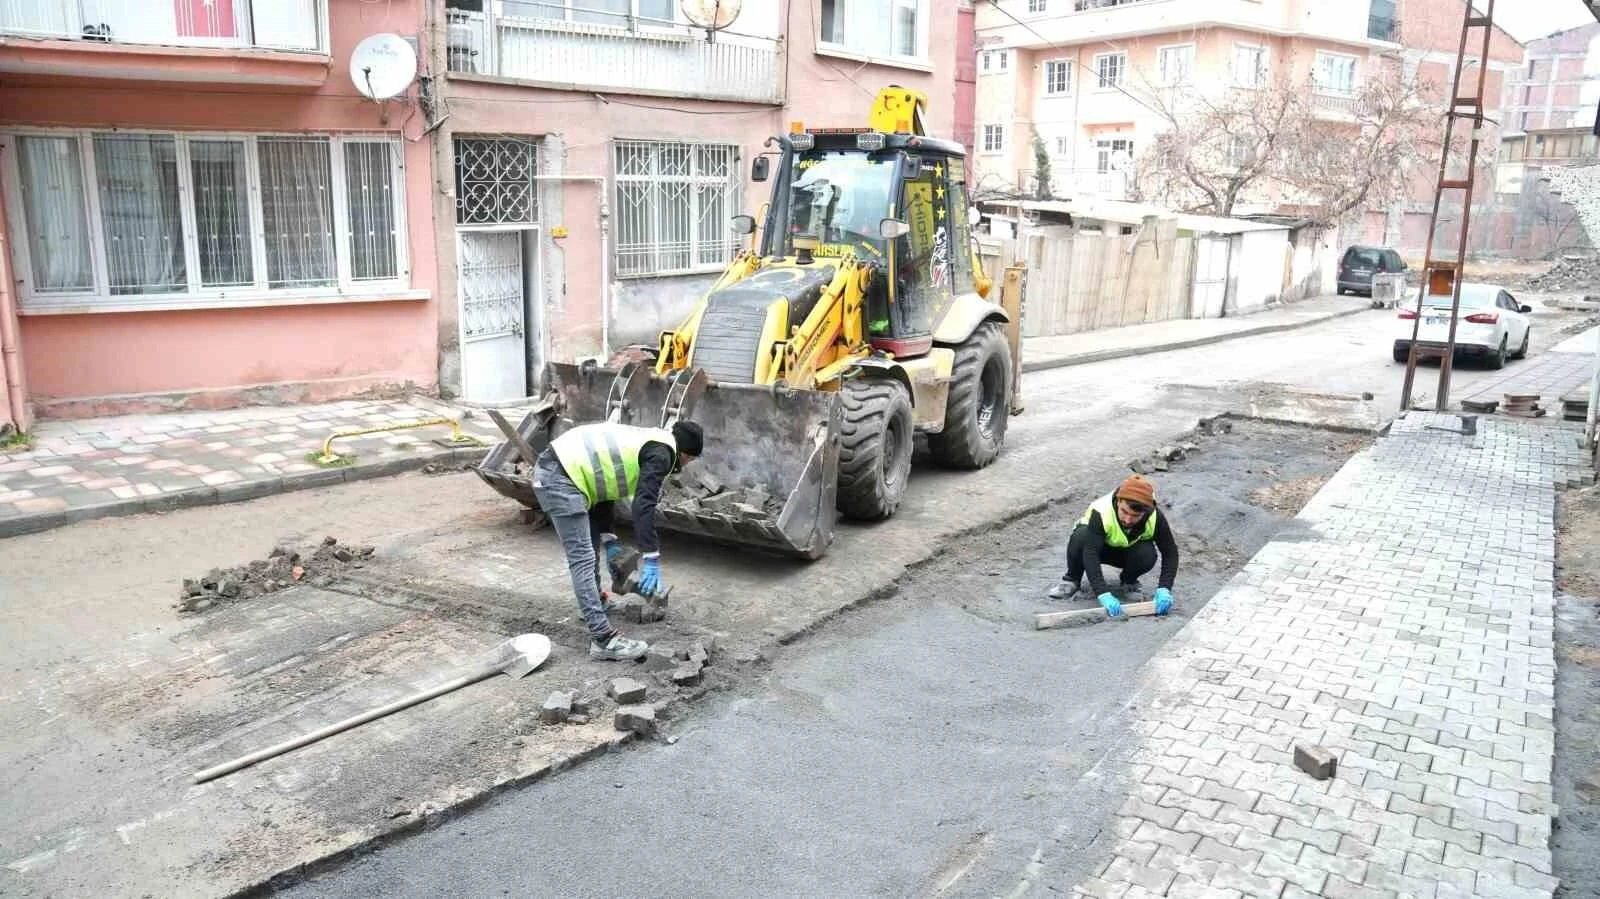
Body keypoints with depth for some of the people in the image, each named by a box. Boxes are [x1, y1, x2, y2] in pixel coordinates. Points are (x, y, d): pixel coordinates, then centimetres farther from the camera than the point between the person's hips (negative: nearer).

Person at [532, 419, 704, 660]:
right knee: (583, 560, -11)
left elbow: (600, 484, 27)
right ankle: (603, 640, -11)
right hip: (560, 479, -10)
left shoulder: (644, 442, 24)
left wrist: (608, 540, 26)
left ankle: (595, 605, 42)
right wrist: (651, 559, -14)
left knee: (590, 547, 26)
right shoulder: (661, 452, -4)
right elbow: (644, 506, -15)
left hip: (551, 470, 10)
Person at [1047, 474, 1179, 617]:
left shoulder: (1156, 518, -29)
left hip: (1128, 551, 2)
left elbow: (1170, 552, -21)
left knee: (1148, 556, -32)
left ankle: (1129, 581, 2)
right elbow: (1090, 553, -45)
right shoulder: (1101, 512, -38)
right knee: (1080, 536, -36)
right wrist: (1103, 594, -54)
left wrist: (1164, 589, -36)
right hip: (1098, 546, -2)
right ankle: (1072, 580, -9)